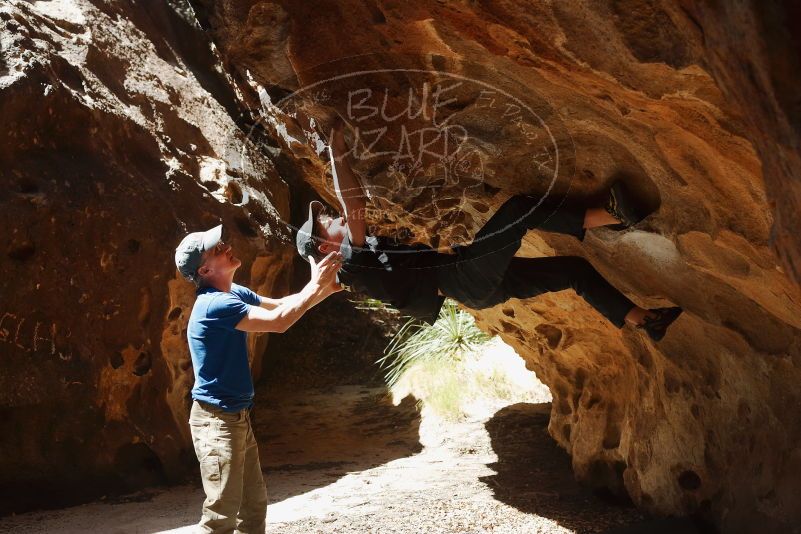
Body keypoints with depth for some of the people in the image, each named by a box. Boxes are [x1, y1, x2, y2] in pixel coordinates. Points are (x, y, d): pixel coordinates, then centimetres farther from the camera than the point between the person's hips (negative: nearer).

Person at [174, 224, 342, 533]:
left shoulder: (236, 294, 8)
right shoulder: (215, 305, -23)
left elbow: (281, 305, 14)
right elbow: (278, 321, -26)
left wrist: (324, 289, -1)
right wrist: (315, 285, -18)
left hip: (238, 416, 10)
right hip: (217, 420, -10)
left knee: (254, 503, 18)